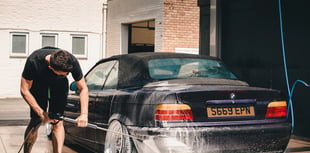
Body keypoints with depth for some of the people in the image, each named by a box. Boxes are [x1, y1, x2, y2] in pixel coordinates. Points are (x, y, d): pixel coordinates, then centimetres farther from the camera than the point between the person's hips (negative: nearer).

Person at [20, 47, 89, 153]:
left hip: (59, 85, 1)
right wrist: (41, 113, -30)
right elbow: (24, 90, -27)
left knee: (57, 122, -11)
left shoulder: (72, 62, -35)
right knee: (36, 121, -6)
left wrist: (84, 114, -31)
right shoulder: (34, 61, -39)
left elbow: (83, 88, -22)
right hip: (38, 83, -1)